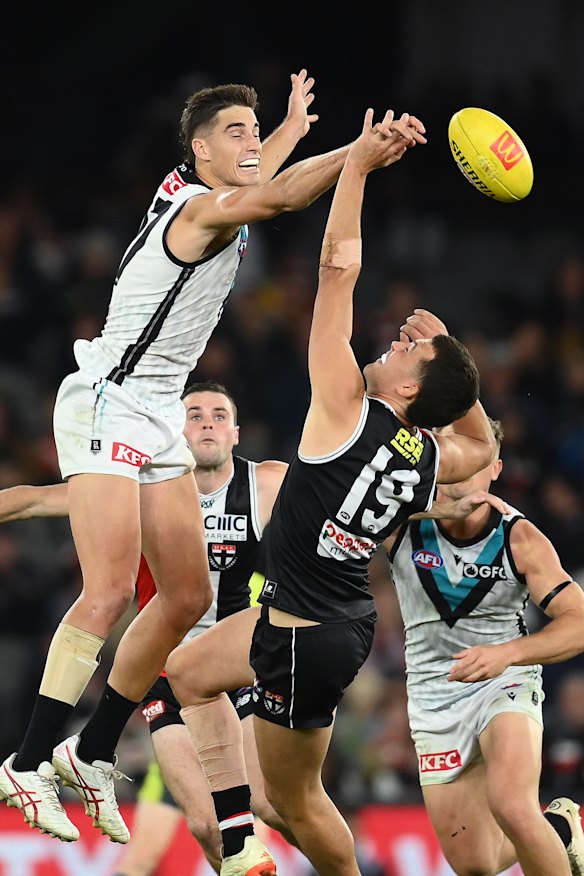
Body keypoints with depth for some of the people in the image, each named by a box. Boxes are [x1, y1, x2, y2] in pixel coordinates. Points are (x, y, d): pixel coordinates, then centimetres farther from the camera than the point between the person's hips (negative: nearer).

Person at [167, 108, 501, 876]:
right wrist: (452, 363, 12)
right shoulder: (432, 458, -2)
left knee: (297, 799, 5)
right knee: (188, 670, 24)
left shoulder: (348, 410, -20)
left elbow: (338, 266, -22)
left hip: (309, 638, -8)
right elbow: (484, 446, 25)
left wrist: (360, 162, -19)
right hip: (344, 618, 8)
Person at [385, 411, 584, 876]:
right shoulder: (403, 524, -10)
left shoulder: (520, 538, -13)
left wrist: (507, 653, -33)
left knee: (512, 809, -32)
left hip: (506, 685, -3)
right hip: (434, 697, 3)